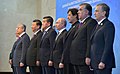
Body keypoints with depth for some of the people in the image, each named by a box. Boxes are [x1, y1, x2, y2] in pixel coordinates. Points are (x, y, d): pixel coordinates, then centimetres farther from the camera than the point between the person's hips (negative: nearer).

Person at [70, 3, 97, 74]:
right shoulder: (82, 24, 22)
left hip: (84, 60, -9)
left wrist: (88, 57, -22)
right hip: (76, 60, 9)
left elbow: (90, 41, -16)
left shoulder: (91, 22, -7)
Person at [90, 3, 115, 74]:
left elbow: (108, 45, -17)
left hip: (103, 63, -9)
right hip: (96, 63, 9)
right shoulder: (98, 25, 19)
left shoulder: (108, 25, -9)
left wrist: (103, 62, -22)